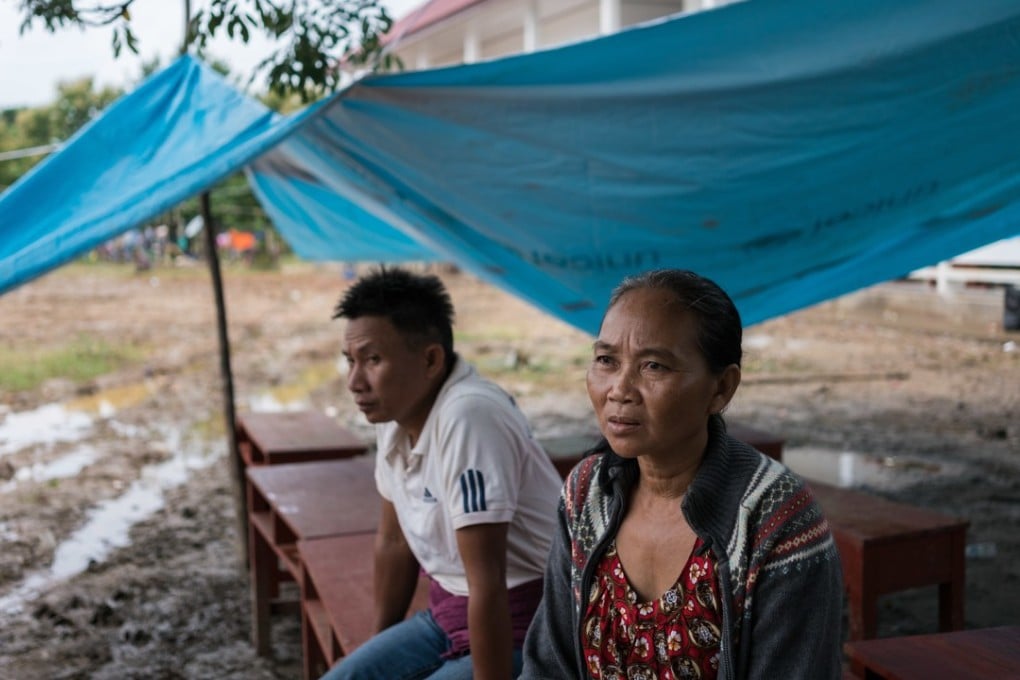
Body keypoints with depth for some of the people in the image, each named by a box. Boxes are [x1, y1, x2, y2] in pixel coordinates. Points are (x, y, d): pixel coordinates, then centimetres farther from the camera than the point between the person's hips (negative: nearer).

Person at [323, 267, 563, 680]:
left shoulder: (467, 418, -28)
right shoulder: (394, 411, -2)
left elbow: (487, 584, -27)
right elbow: (394, 541, 11)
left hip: (522, 629, -8)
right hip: (448, 614, 9)